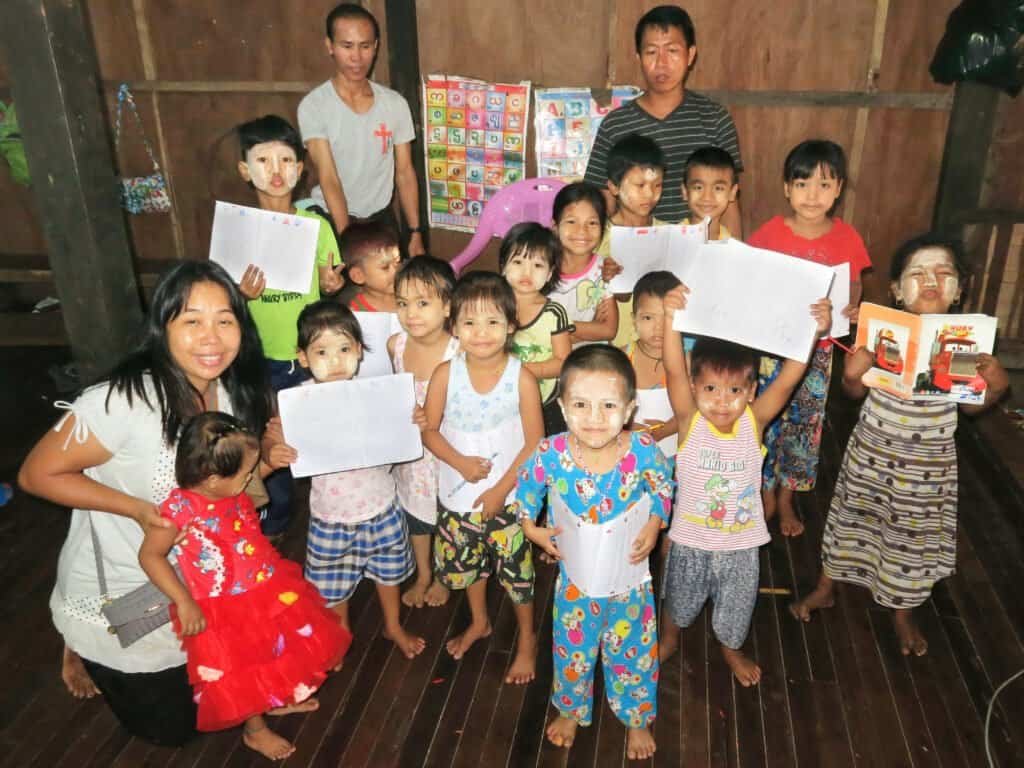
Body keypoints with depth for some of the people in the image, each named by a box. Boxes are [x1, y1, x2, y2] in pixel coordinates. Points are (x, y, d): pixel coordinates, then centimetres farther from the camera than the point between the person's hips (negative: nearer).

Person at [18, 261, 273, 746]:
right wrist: (136, 508, -29)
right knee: (169, 728, 14)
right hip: (115, 598, -6)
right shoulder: (125, 401, -32)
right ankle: (81, 650, 36)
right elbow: (37, 474, -21)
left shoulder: (233, 394, -11)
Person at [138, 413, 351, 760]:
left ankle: (281, 698, 55)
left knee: (281, 648, 26)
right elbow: (149, 555, -21)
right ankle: (255, 730, 41)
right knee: (242, 673, 13)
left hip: (267, 590, 7)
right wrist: (184, 602, -24)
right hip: (226, 611, -7)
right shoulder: (181, 508, -30)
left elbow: (257, 501, 17)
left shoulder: (233, 492, -9)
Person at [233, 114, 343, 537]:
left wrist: (332, 284, -20)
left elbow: (329, 286, 3)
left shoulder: (317, 225, -7)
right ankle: (275, 521, 40)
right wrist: (241, 295, -23)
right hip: (262, 359, 1)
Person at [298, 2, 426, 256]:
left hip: (381, 219, 3)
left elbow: (404, 173, 2)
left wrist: (416, 233, -2)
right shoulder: (313, 106, -12)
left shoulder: (395, 104, -2)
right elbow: (328, 179, -18)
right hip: (332, 221, -3)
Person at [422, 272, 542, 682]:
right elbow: (429, 430, -5)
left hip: (508, 497, -3)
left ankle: (527, 638, 37)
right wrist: (461, 462, -21)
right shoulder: (445, 374, -12)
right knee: (467, 562, 23)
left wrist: (502, 488, -15)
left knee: (517, 568, 10)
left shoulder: (522, 378, -17)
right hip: (457, 493, 3)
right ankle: (479, 622, 51)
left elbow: (534, 442, -12)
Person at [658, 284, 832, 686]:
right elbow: (674, 371, -36)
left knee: (736, 605, 25)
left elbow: (785, 382, -29)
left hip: (740, 543, 1)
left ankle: (731, 649, 56)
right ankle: (669, 639, 57)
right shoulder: (689, 421, -21)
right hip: (690, 540, -1)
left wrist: (814, 331, -41)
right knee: (679, 599, 25)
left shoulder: (753, 422, -16)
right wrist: (671, 318, -50)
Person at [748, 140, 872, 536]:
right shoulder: (770, 233, -9)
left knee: (806, 424, 12)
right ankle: (767, 494, 30)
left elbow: (853, 285, 5)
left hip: (818, 347, 2)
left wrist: (851, 309, -16)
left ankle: (787, 498, 32)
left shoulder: (846, 238, -5)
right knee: (766, 420, 8)